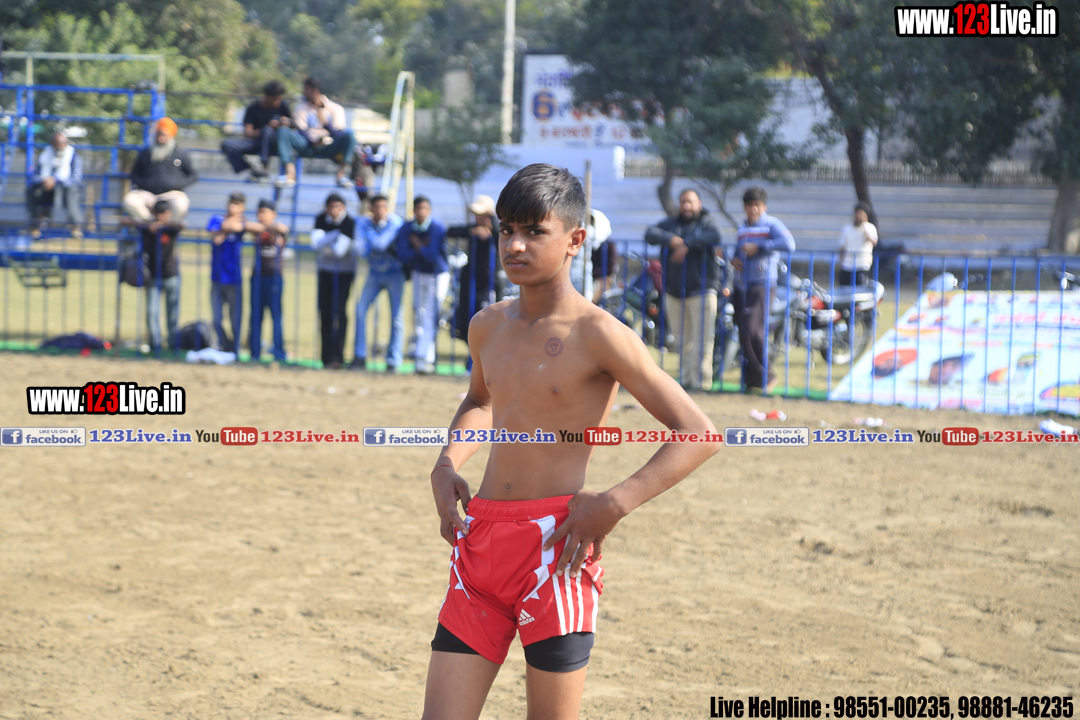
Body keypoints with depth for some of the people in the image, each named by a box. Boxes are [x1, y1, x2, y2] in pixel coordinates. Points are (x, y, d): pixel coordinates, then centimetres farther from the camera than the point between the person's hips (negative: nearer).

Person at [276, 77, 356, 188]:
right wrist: (313, 140, -16)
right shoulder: (302, 108, 15)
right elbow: (300, 130, 2)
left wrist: (325, 123, -18)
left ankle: (341, 175, -32)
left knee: (348, 134, -30)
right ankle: (290, 174, -38)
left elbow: (338, 133, -2)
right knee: (283, 131, -24)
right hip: (308, 146, 1)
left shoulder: (335, 108, 9)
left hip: (327, 148, -1)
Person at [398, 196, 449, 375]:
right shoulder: (406, 229, -4)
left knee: (430, 317, -13)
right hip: (419, 273, 6)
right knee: (418, 316, 8)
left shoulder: (438, 228, -20)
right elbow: (403, 256, -10)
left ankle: (424, 359, -13)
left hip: (438, 274, -6)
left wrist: (417, 245, -14)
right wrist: (422, 249, -21)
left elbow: (433, 256, -27)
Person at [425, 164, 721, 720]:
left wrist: (613, 505, -17)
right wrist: (447, 464, 16)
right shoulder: (488, 327, 12)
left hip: (555, 543, -6)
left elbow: (700, 435, -9)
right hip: (481, 538, 6)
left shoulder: (597, 335, -8)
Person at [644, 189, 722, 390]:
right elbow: (650, 234, 0)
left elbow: (715, 236, -18)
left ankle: (701, 380, -6)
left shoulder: (707, 223, 4)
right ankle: (686, 379, 15)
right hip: (674, 292, 4)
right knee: (683, 342, 7)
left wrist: (687, 244, -23)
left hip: (701, 291, -4)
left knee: (702, 341, -9)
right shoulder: (670, 224, 15)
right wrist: (670, 239, -18)